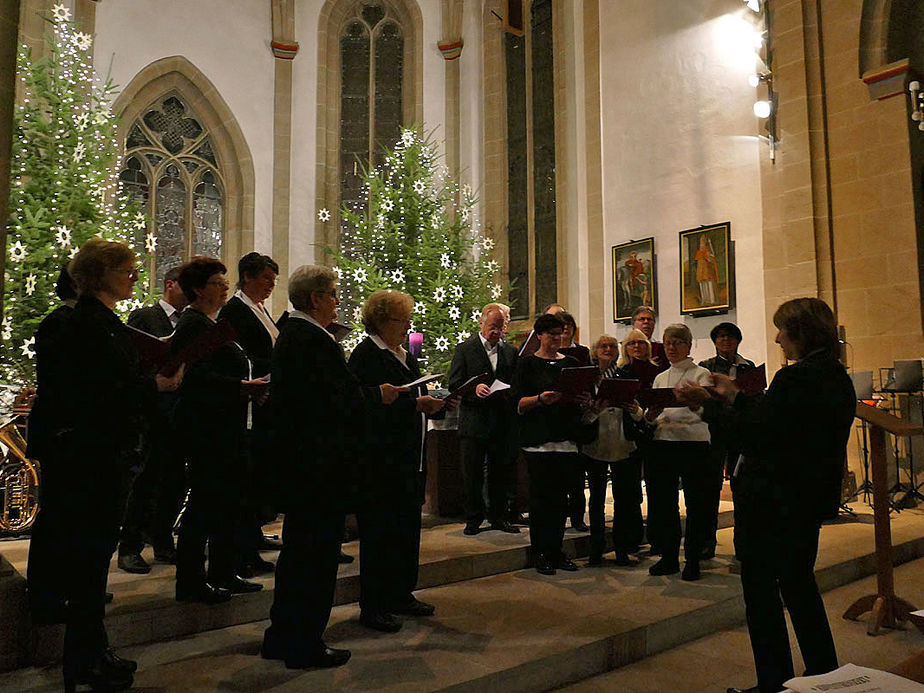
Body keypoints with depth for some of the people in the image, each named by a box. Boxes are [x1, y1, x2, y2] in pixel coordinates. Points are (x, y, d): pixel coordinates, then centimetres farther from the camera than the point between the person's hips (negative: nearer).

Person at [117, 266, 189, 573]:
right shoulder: (143, 317, -1)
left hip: (180, 413, 6)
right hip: (154, 412, -5)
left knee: (175, 480, 10)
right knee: (146, 480, -2)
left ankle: (163, 543, 22)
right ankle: (129, 548, 10)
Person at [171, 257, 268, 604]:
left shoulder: (214, 323, 20)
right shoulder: (193, 323, -11)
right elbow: (197, 375, -21)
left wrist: (250, 387, 10)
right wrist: (243, 386, -21)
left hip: (227, 425, 10)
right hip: (205, 425, -10)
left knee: (229, 500, 14)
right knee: (205, 501, -4)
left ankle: (223, 574, 24)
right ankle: (190, 582, 7)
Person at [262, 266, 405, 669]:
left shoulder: (288, 334, 13)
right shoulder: (316, 340, -18)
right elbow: (344, 399, -22)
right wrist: (379, 395, -5)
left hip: (294, 456, 10)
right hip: (321, 461, -10)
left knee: (296, 546, 19)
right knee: (318, 550, 1)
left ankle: (282, 638, 32)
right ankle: (306, 647, 13)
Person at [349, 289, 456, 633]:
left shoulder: (406, 356, 17)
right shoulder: (366, 355, -11)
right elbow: (372, 407, -20)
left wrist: (436, 403, 3)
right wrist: (416, 404, -23)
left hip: (409, 459, 9)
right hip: (380, 460, -9)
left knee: (407, 528, 15)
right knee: (379, 533, -2)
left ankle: (401, 595, 27)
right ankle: (372, 607, 9)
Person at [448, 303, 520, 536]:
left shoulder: (511, 352, 11)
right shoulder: (464, 349, 0)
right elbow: (454, 384, -6)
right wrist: (475, 388, -24)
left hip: (503, 422, 3)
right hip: (474, 422, -3)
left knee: (501, 472, 10)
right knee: (472, 474, 4)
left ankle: (498, 516, 24)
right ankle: (473, 518, 17)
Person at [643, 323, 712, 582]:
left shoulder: (701, 374, 3)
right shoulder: (660, 378, 19)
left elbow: (703, 408, -14)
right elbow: (651, 417, 14)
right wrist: (651, 415, -9)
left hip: (694, 443, -4)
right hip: (662, 444, 5)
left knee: (695, 503, 0)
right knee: (661, 502, 5)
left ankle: (692, 560, 13)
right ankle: (669, 557, 18)